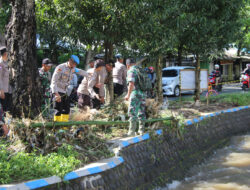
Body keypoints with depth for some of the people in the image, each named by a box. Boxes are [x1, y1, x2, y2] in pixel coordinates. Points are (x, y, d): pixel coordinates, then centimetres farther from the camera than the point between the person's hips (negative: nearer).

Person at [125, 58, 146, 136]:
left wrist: (128, 94, -16)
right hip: (143, 93, 8)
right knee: (141, 113, 12)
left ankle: (131, 131, -6)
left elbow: (131, 84, -20)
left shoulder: (131, 71, -8)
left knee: (132, 113, -5)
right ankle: (141, 130, 16)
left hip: (135, 93, -8)